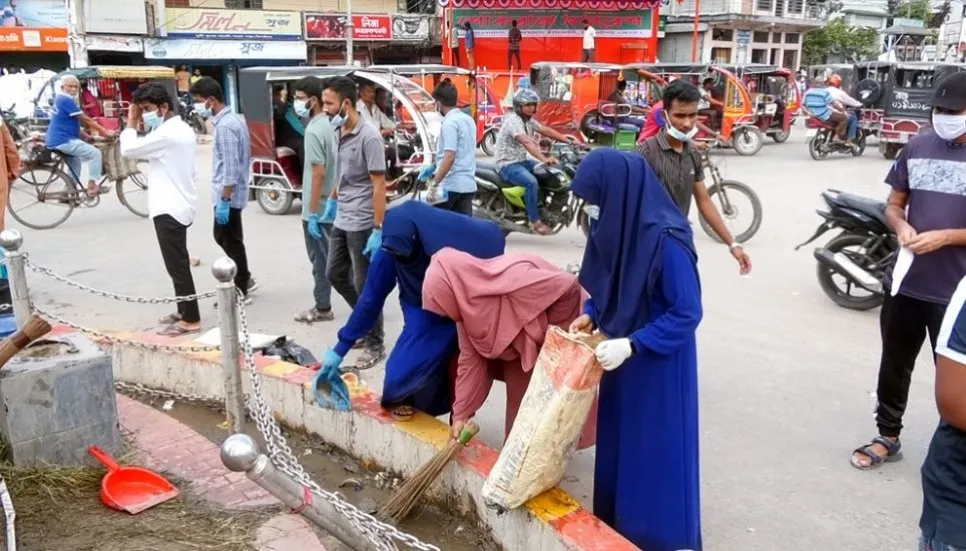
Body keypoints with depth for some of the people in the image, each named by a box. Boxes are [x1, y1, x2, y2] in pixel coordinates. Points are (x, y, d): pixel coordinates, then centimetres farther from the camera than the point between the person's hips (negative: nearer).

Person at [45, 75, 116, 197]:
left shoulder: (60, 99, 18)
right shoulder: (66, 100, -15)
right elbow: (85, 120, -18)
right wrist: (105, 132, -16)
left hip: (57, 140, 11)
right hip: (63, 140, -11)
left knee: (75, 161, 29)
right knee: (95, 153, -10)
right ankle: (91, 187, -8)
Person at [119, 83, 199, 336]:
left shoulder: (167, 134, -19)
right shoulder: (182, 129, 14)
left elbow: (128, 150, -13)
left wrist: (131, 123, -4)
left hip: (169, 208, -11)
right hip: (178, 205, 11)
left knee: (177, 266, -5)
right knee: (179, 264, 17)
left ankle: (191, 320, 0)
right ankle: (184, 311, 26)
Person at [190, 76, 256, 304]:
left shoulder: (225, 126, -20)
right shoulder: (231, 120, 11)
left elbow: (230, 168, -24)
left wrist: (224, 200, -22)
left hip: (228, 195, -10)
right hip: (229, 194, 10)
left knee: (231, 243, 1)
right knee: (223, 237, 20)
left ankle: (239, 292, 12)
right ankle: (245, 280, 28)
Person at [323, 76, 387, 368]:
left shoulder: (369, 137, -18)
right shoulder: (340, 132, 6)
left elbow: (379, 186, -19)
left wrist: (378, 230, -21)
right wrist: (332, 201, 26)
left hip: (361, 225, -8)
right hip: (341, 221, 8)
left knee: (366, 286, 2)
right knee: (336, 275, 17)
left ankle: (375, 344, 16)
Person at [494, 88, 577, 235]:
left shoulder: (528, 120, 12)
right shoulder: (513, 120, -20)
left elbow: (546, 130, 4)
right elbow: (527, 142, -35)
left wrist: (567, 140, -9)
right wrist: (544, 159, -47)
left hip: (522, 161, 10)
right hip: (508, 164, -10)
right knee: (531, 182, -33)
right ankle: (535, 221, -24)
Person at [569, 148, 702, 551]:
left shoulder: (666, 240, -27)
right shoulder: (617, 225, -3)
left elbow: (687, 314, -22)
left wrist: (631, 345, -26)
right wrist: (590, 315, -3)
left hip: (658, 363, -8)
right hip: (623, 355, 8)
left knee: (655, 449, 7)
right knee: (618, 441, 20)